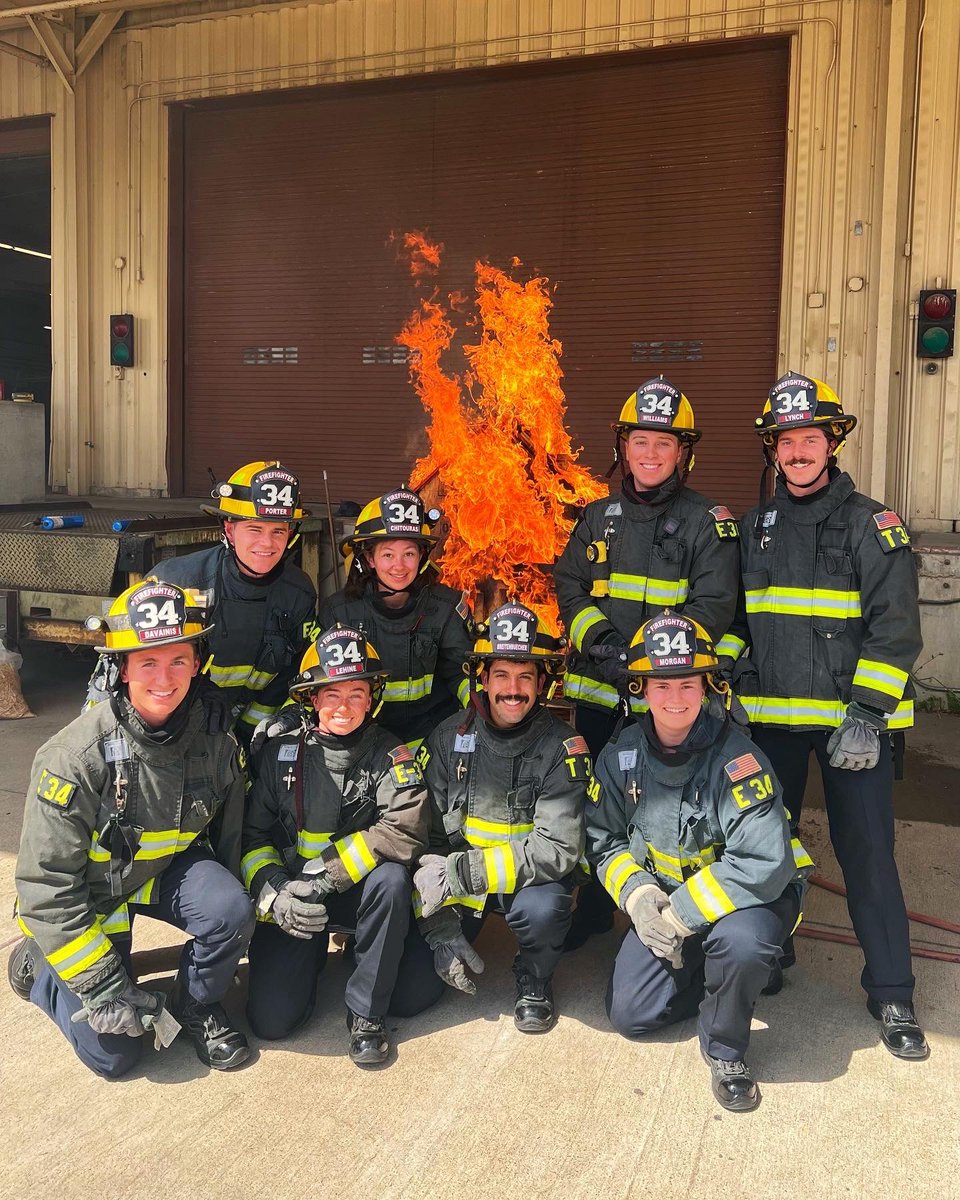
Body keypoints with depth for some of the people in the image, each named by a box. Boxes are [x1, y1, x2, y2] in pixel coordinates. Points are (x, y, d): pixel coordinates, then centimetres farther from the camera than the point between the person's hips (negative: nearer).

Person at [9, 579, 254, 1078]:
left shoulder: (217, 742, -16)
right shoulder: (76, 755, -28)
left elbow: (231, 836, 0)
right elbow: (45, 882, -22)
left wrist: (232, 940, 2)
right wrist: (101, 982, -22)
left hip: (169, 868, 3)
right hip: (92, 890, -3)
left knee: (232, 910, -28)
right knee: (114, 1053, -5)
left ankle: (198, 1007, 2)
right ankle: (36, 966, 21)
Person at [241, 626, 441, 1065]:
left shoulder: (389, 755, -6)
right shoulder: (281, 752, 0)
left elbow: (404, 832, -21)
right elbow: (253, 835, 1)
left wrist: (324, 874, -24)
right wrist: (274, 893, -18)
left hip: (358, 894, 0)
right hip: (292, 900, 1)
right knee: (272, 1018, -16)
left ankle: (365, 1012, -9)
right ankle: (311, 955, 17)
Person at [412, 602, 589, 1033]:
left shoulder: (562, 747, -16)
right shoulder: (447, 739, -7)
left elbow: (557, 848, -22)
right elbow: (429, 839, -4)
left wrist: (460, 872, -28)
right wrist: (440, 927, -13)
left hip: (531, 878, -2)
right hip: (458, 882, 2)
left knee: (542, 908, -35)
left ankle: (534, 981, -1)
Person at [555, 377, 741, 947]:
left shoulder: (709, 522, -3)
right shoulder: (599, 517, 11)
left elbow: (714, 606, -11)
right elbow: (570, 585, 10)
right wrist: (596, 636, -10)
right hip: (598, 692, 5)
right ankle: (594, 910, 33)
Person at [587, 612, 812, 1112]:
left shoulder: (736, 757, -24)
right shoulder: (621, 755, -8)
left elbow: (765, 861, -31)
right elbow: (603, 838, 2)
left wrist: (683, 913, -28)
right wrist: (637, 893, -16)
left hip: (743, 896, -4)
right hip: (664, 898, 5)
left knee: (741, 941, -37)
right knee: (629, 1013, -4)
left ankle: (724, 1049, -6)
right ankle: (704, 968, 24)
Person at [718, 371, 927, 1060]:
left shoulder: (872, 525, -3)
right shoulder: (756, 529, 11)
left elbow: (896, 627, -8)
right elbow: (734, 619, 16)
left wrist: (868, 712, -16)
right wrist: (728, 688, 5)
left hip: (852, 718, -4)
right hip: (770, 717, 4)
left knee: (867, 852, 0)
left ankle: (891, 993, 15)